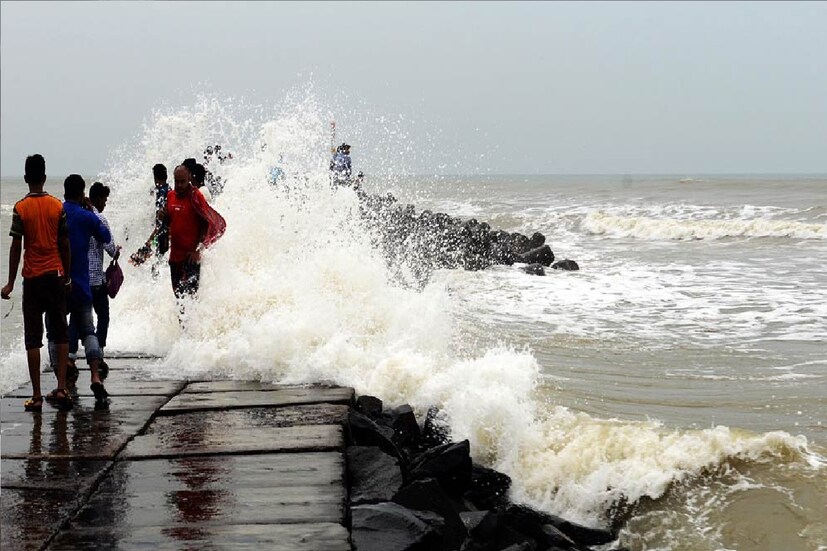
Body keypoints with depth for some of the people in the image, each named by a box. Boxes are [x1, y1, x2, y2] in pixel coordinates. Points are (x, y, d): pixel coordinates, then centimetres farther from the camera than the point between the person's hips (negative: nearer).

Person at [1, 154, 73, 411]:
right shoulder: (58, 206, -1)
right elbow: (65, 245, 2)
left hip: (32, 278, -2)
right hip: (56, 275, 2)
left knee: (33, 338, 2)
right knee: (60, 334, 13)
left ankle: (36, 396, 1)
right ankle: (61, 388, 6)